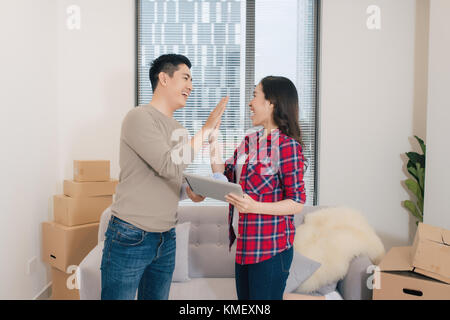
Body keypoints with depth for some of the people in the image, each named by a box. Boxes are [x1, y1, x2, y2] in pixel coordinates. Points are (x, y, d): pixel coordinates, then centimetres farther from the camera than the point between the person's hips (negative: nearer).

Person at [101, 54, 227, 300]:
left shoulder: (178, 129, 12)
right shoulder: (139, 118, -12)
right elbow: (170, 167, -22)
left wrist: (188, 189, 1)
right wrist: (206, 129, -15)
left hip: (166, 239, 7)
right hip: (130, 237, -7)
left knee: (157, 297, 17)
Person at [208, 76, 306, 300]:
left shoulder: (288, 145, -15)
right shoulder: (249, 142, 10)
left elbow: (297, 203, -15)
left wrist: (254, 207, -27)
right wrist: (213, 141, 3)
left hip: (271, 247, -8)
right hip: (244, 243, 8)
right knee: (244, 297, 19)